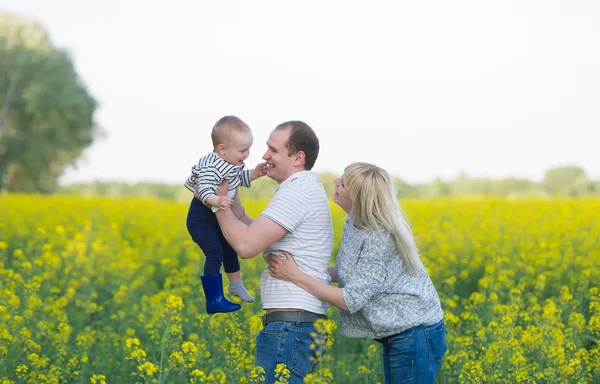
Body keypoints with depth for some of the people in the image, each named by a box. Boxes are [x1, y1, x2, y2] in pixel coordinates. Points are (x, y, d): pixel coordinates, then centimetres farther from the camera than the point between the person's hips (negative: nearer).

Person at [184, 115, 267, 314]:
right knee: (215, 254, -16)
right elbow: (204, 192, -41)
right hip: (201, 218, -10)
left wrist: (255, 173, -4)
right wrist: (217, 201, -60)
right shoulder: (211, 169, -33)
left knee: (229, 248, 24)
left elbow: (240, 179, 12)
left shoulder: (233, 163, -5)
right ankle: (214, 301, -10)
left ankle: (236, 285, 46)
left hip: (218, 217, 10)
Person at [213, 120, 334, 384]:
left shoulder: (297, 191, -13)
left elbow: (246, 245, -18)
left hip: (291, 325, -10)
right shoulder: (307, 189, 19)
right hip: (304, 322, 10)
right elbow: (260, 238, 25)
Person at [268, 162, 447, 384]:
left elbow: (352, 300, -26)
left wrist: (296, 276, -25)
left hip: (415, 337, -10)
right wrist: (308, 269, 0)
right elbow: (356, 273, 12)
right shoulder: (356, 225, 2)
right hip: (399, 335, 10)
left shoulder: (378, 238, -25)